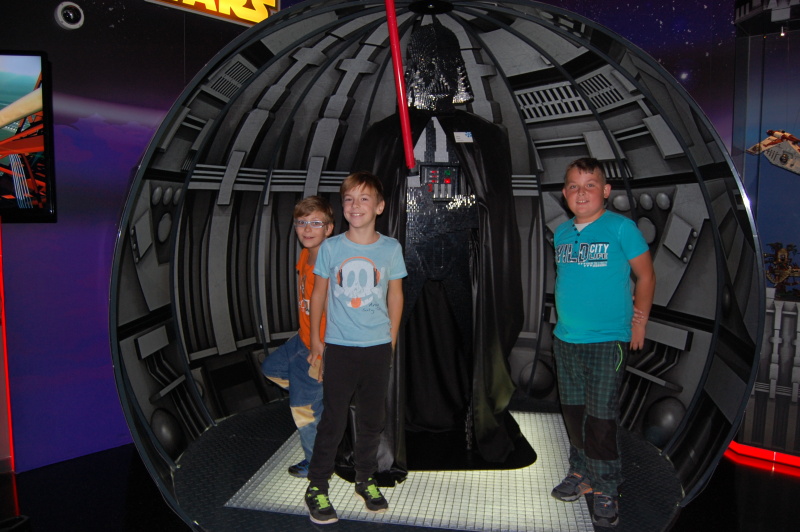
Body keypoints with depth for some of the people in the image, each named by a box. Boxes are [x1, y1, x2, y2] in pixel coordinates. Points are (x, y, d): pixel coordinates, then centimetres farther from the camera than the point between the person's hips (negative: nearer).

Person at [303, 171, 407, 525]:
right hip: (338, 346, -1)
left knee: (372, 419, 14)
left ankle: (366, 480, 34)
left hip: (377, 347, 1)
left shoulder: (391, 249, -4)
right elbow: (319, 293, 5)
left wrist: (391, 339, 9)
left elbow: (395, 295, 6)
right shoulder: (330, 248, -5)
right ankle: (317, 486, 22)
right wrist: (315, 337, 8)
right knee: (333, 420, 4)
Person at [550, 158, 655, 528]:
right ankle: (581, 474, 34)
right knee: (573, 412, 16)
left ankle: (606, 491, 19)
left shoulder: (621, 228, -9)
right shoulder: (561, 232, 7)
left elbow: (646, 277, -3)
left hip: (607, 340, -5)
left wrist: (639, 325, -1)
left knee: (601, 418, 1)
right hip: (565, 338, 6)